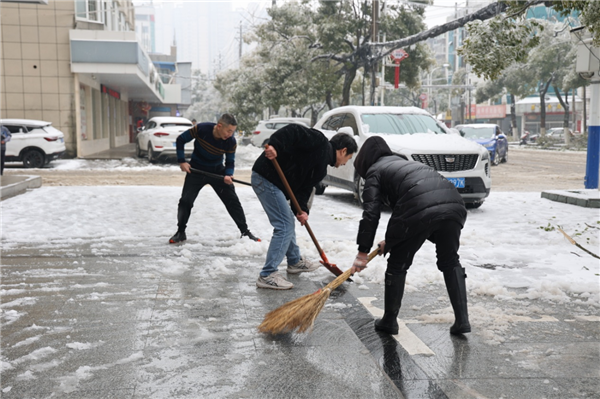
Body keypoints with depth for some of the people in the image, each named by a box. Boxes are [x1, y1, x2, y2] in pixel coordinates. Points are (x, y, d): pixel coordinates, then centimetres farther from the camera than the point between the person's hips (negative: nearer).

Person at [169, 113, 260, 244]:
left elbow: (230, 162, -7)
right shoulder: (201, 129, -25)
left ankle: (245, 232, 8)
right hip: (196, 169, -1)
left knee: (232, 201, -3)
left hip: (217, 171, 1)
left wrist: (228, 175, -29)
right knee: (185, 201, -5)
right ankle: (180, 232, 13)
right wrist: (182, 161, -15)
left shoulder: (231, 142, -20)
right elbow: (180, 140, -10)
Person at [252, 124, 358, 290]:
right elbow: (294, 131, -20)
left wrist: (301, 210, -6)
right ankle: (267, 275, -5)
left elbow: (305, 187, 10)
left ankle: (295, 262, 42)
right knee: (284, 226, -9)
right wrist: (274, 145, -34)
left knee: (288, 222, 23)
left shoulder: (321, 166, 17)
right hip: (266, 178, -11)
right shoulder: (320, 142, -9)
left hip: (274, 182, 11)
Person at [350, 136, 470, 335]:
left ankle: (389, 321, 24)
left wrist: (363, 251, 7)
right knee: (450, 261, 23)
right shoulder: (405, 162, 39)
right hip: (454, 204, 7)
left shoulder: (375, 171, 17)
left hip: (421, 210, -6)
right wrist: (391, 241, 48)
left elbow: (371, 213, 5)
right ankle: (462, 320, 20)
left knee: (397, 264, 12)